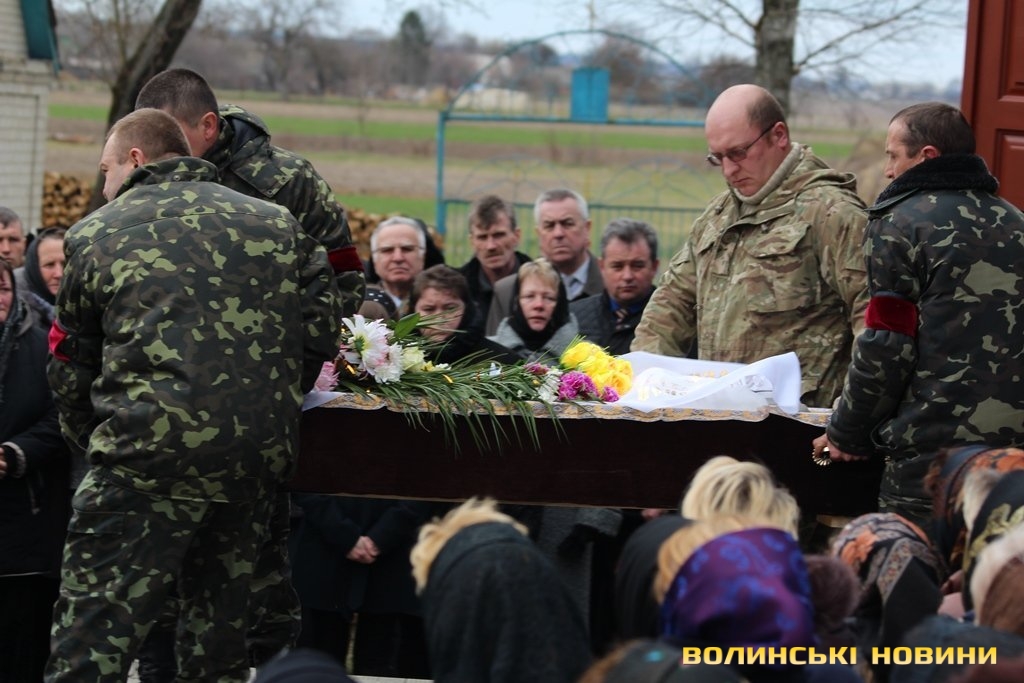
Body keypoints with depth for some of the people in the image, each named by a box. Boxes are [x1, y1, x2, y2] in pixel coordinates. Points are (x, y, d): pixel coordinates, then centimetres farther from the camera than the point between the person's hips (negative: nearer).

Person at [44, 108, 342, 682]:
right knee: (219, 627, 19)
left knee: (93, 635, -7)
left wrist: (95, 444, 28)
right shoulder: (277, 223, 17)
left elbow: (71, 371, 14)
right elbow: (323, 331, 12)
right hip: (263, 457, 5)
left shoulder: (96, 234, 9)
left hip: (150, 455, -4)